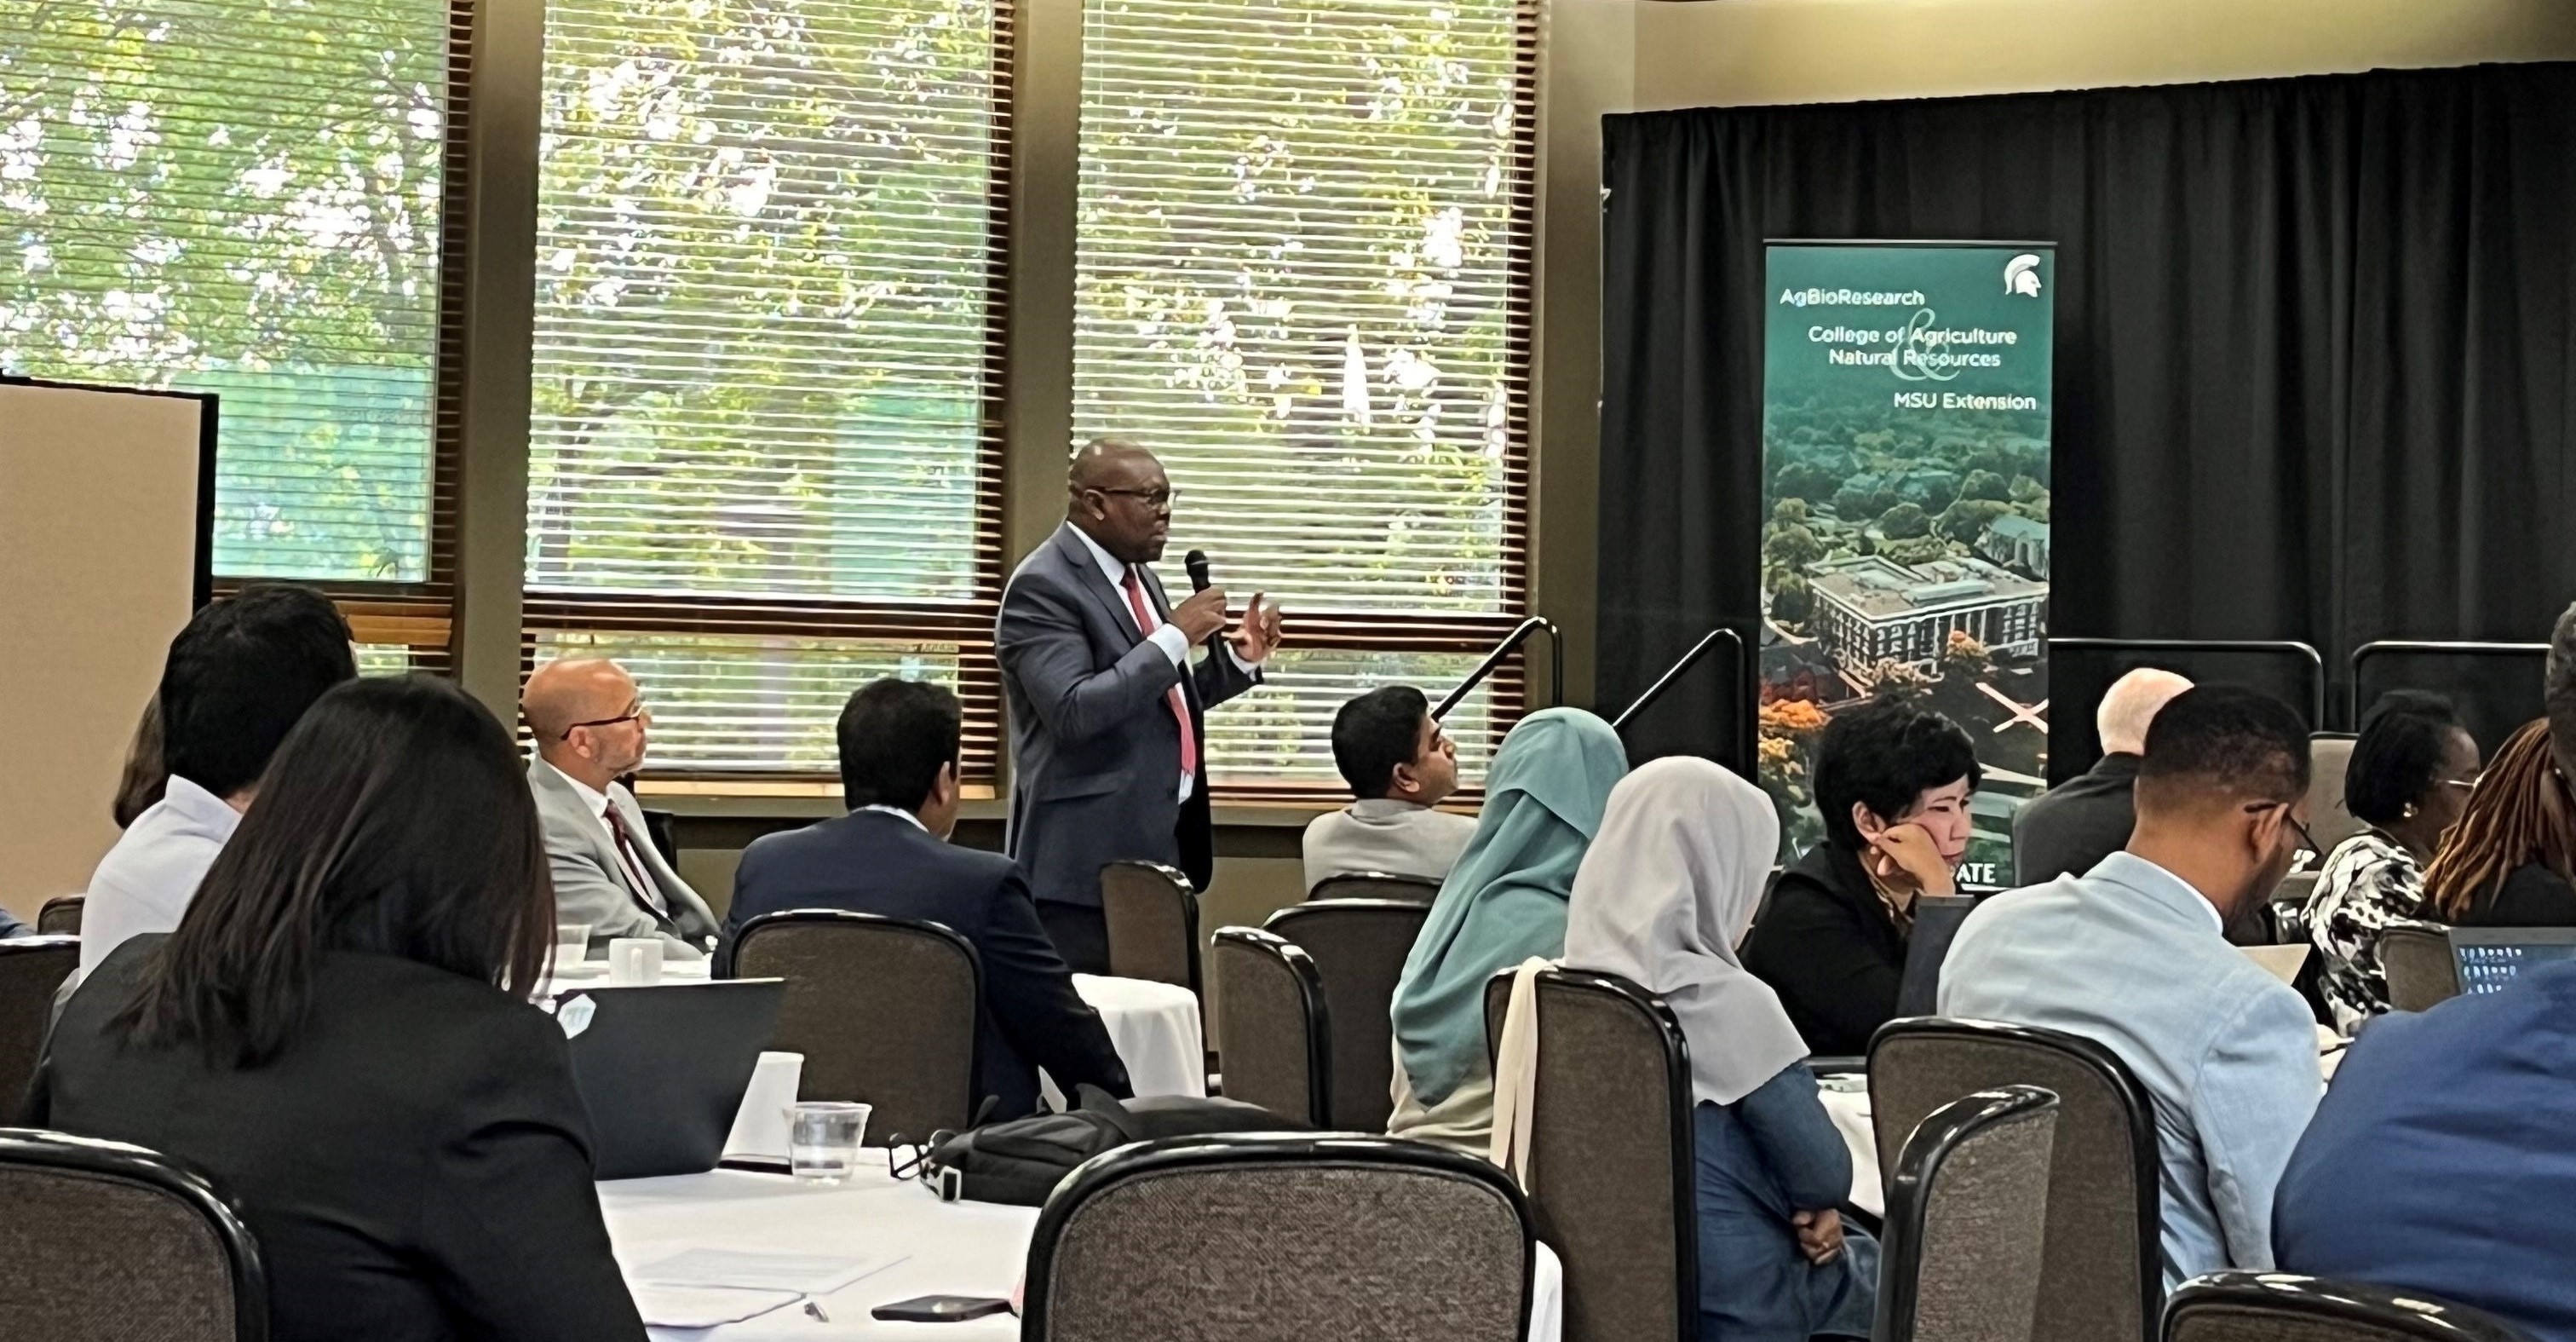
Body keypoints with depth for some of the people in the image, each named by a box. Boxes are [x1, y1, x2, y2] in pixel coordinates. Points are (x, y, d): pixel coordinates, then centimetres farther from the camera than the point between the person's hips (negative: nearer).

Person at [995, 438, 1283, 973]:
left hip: (1159, 845, 9)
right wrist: (1175, 636, -20)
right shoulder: (1043, 587, -12)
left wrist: (1239, 660, 10)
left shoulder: (1136, 576, 16)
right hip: (1090, 858, -9)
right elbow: (1074, 711, -24)